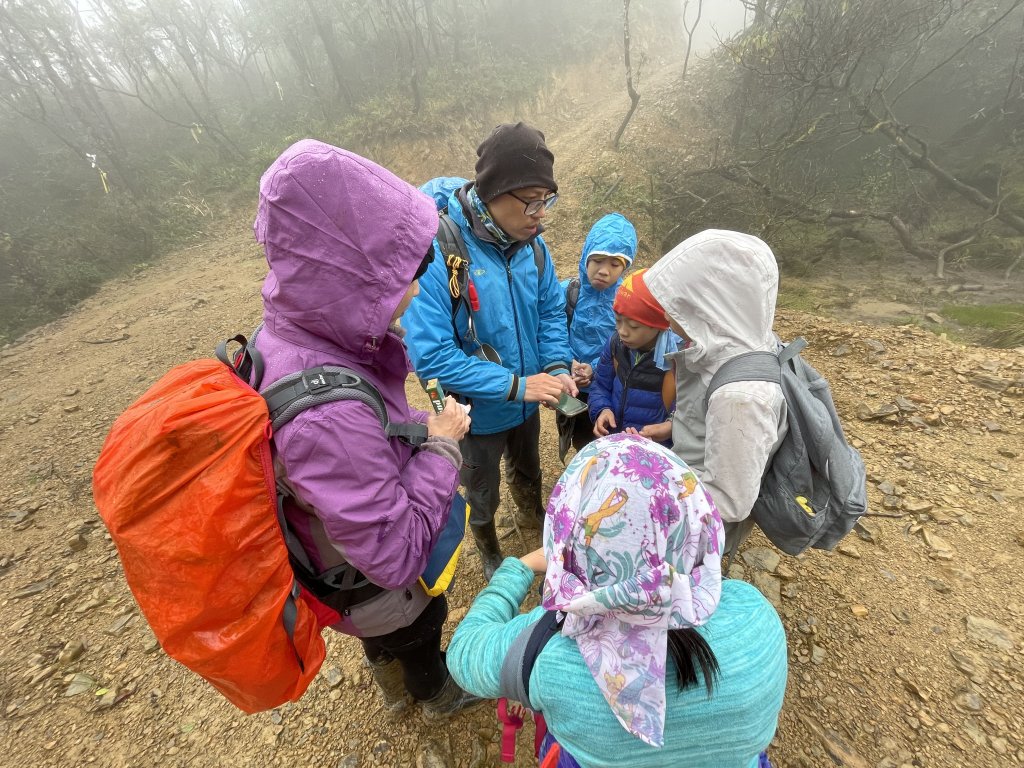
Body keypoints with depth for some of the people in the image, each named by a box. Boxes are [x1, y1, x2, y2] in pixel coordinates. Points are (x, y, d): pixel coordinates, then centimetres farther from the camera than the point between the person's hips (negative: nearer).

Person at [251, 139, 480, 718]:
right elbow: (398, 555, -36)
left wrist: (416, 427, -8)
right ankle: (439, 693, 64)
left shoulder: (284, 336, -18)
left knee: (387, 635, 37)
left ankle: (396, 687, 70)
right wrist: (441, 444, -27)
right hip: (377, 584, -6)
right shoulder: (327, 415, -46)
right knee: (419, 632, 29)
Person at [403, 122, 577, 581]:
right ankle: (488, 552, 58)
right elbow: (431, 355, -31)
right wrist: (514, 385, -31)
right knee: (482, 492, 25)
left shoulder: (530, 242, -11)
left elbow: (551, 309, 0)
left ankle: (532, 516, 67)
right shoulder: (436, 253, -30)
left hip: (527, 402, 5)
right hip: (479, 413, -4)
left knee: (528, 472, 33)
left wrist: (557, 366, -17)